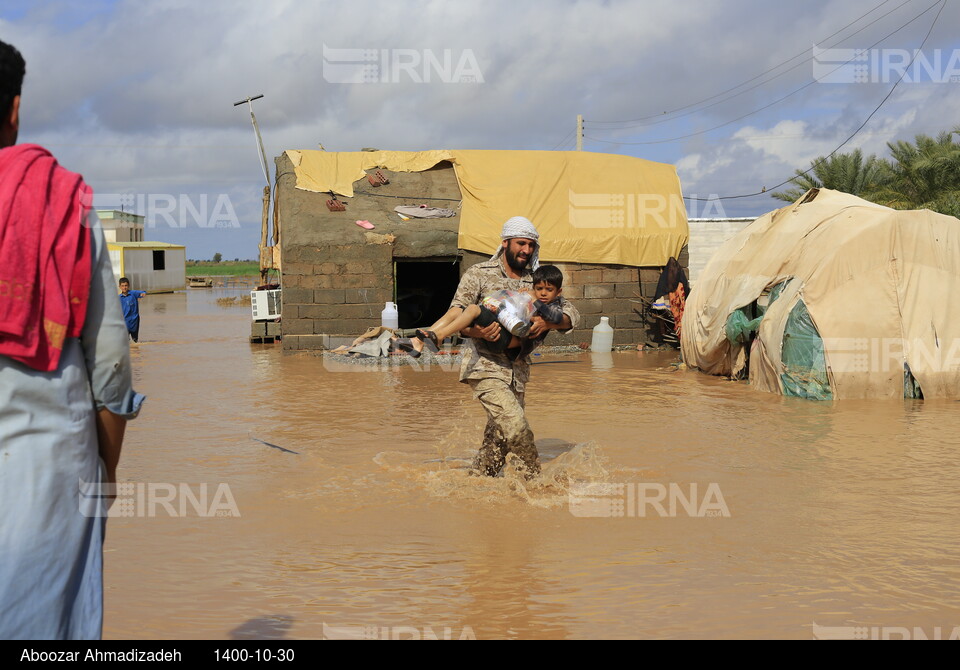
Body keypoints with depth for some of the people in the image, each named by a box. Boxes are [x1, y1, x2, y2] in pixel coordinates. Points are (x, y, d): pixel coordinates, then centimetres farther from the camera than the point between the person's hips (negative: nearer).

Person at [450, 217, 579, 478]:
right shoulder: (479, 275, -1)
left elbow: (571, 314, 4)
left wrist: (547, 322, -19)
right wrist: (477, 331, -30)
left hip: (518, 371, 5)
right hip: (486, 366, -5)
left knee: (499, 438, 10)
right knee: (516, 425, -19)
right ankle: (535, 478, -4)